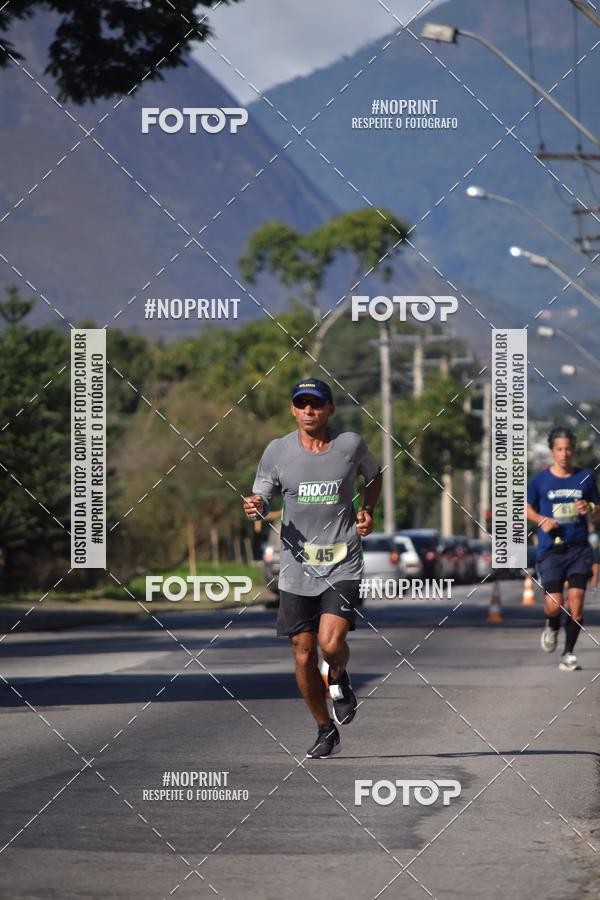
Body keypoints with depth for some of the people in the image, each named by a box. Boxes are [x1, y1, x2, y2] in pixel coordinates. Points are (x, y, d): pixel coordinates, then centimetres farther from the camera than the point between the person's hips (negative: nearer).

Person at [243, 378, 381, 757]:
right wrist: (256, 506, -15)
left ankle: (340, 679, 17)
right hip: (297, 566, 2)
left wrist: (367, 510, 1)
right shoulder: (278, 451, 0)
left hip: (342, 564, -2)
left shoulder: (351, 444, -1)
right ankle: (326, 731, 21)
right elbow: (263, 496, 9)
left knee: (331, 643, -20)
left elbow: (374, 475, 18)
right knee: (303, 652, 3)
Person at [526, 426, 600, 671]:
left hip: (579, 549, 1)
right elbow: (527, 507, 14)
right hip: (550, 551, -1)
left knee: (576, 601, -9)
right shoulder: (540, 480, 2)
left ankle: (569, 654, 3)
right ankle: (552, 628, 27)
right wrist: (541, 520, -6)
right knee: (554, 604, -9)